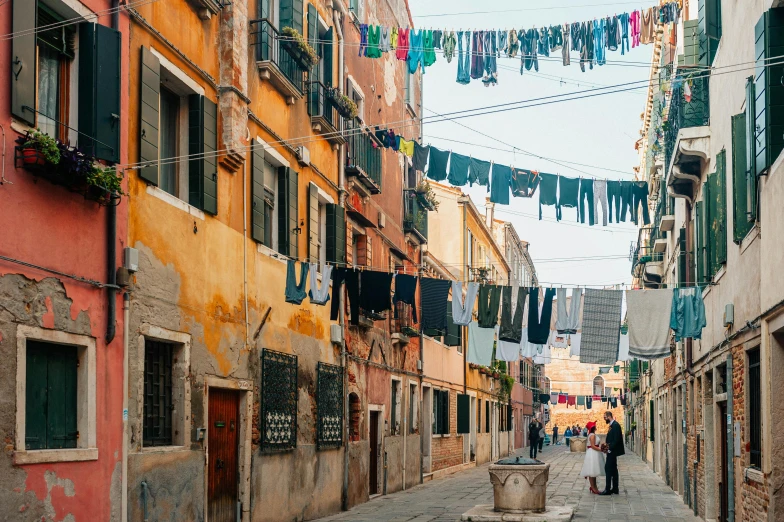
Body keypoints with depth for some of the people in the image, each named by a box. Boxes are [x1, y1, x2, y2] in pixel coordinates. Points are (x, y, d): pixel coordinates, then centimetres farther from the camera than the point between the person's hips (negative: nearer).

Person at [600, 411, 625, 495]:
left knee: (608, 468, -10)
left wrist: (609, 448, -20)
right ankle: (615, 489, 17)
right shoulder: (612, 425, 14)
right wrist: (607, 444, 3)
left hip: (612, 451, -11)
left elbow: (616, 440, -22)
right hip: (611, 451, 11)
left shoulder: (615, 425, -17)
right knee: (613, 469, 13)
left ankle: (608, 489, -9)